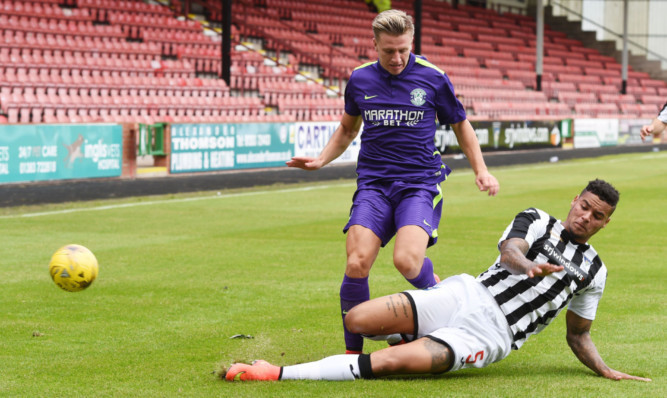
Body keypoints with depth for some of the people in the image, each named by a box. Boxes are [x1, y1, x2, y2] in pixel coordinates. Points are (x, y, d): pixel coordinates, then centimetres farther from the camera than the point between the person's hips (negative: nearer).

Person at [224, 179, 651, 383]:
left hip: (491, 335, -2)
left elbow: (578, 334, 22)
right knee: (356, 320, -15)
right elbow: (510, 250, -13)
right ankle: (418, 337, 16)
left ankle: (280, 374, -25)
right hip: (468, 295, 2)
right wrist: (528, 266, -36)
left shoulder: (593, 270, 14)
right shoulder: (536, 220, 9)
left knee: (390, 362, -25)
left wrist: (605, 370, 5)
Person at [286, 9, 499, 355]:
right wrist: (321, 160, 12)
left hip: (420, 183, -2)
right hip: (373, 184, 2)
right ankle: (352, 351, 0)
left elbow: (460, 125, 13)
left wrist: (481, 170, 4)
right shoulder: (359, 79, 7)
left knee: (406, 260, -26)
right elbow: (348, 128, 25)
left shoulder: (432, 78, -1)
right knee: (357, 264, -16)